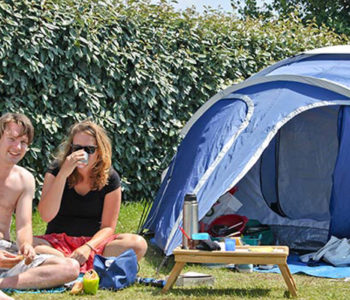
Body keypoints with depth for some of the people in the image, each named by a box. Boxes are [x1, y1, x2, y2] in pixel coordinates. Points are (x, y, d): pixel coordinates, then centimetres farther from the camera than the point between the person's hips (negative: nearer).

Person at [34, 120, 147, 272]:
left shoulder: (109, 178, -2)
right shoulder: (56, 170, -4)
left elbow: (108, 226, -1)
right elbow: (46, 216, -17)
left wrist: (88, 247, -22)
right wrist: (63, 174, -25)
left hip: (94, 241, 1)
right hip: (57, 242, -1)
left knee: (138, 244, -27)